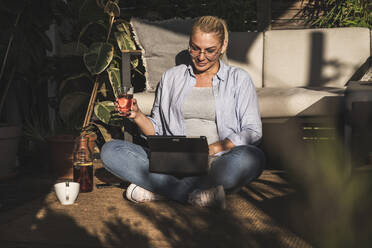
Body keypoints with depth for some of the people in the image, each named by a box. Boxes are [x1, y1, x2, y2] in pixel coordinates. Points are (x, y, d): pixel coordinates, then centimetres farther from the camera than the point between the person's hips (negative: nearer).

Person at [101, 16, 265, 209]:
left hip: (218, 163, -2)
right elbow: (156, 129, 18)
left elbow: (253, 132, 0)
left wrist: (212, 149, -14)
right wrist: (137, 116, -4)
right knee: (110, 150, -19)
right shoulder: (171, 77, 17)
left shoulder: (238, 79, 10)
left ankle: (159, 189, -27)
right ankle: (197, 194, -29)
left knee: (252, 157, -37)